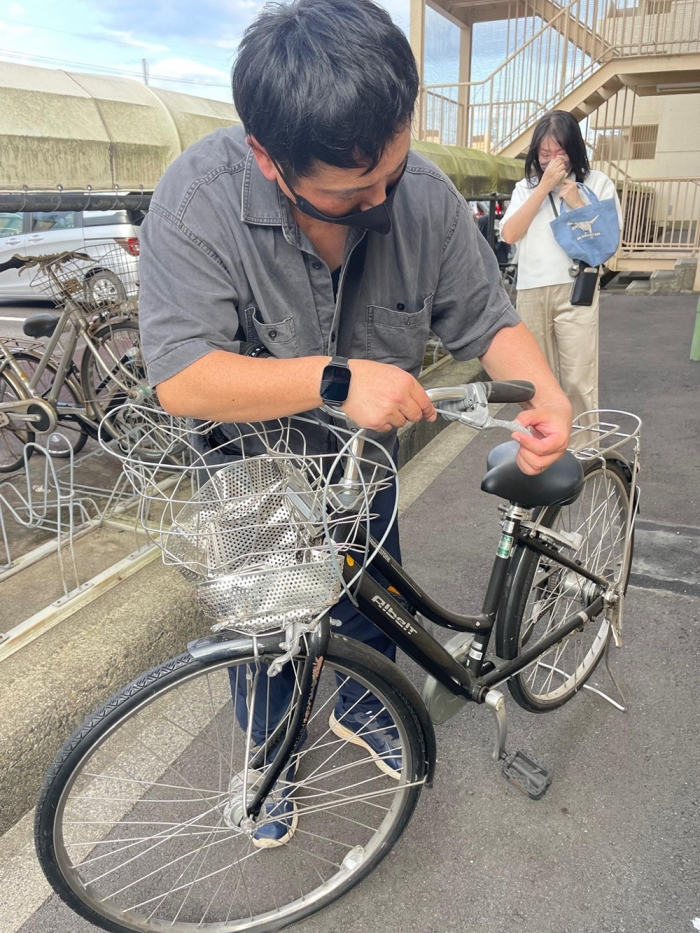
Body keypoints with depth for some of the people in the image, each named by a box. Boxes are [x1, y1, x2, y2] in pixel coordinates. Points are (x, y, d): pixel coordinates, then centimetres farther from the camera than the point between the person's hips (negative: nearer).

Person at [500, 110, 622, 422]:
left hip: (575, 289, -3)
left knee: (578, 379, -8)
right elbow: (509, 234, -1)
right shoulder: (525, 187, 14)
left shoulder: (598, 183, 8)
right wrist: (544, 187, -3)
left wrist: (576, 203, -6)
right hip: (531, 291, 3)